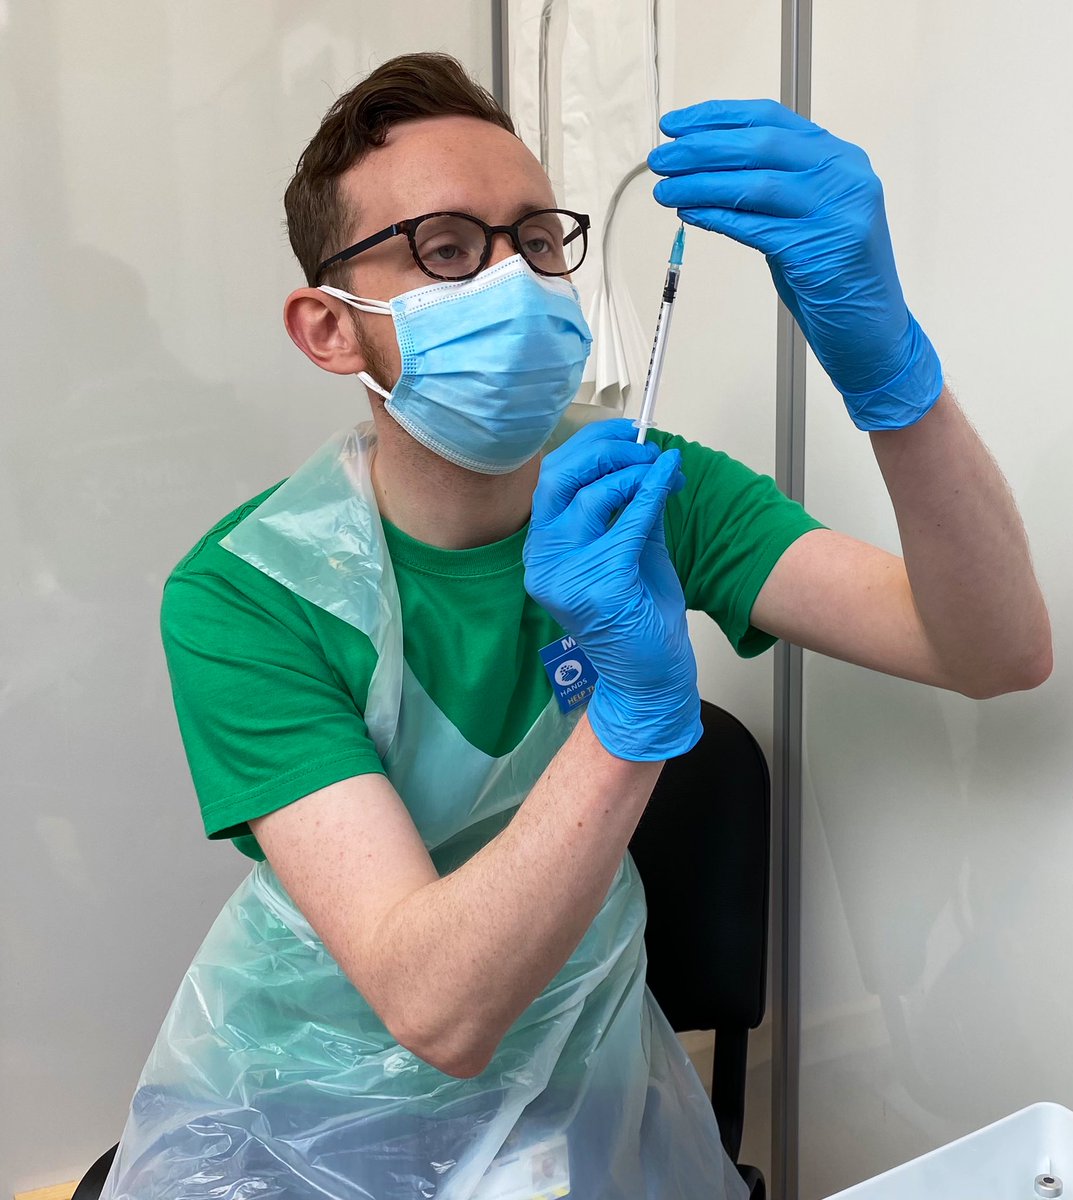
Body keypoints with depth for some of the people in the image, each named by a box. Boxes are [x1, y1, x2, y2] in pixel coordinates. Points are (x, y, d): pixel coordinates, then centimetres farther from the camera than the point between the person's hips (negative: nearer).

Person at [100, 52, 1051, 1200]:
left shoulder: (648, 491, -11)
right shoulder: (246, 595, -21)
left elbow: (1000, 653, -21)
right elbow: (438, 1011, -28)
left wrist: (885, 361, -37)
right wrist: (635, 709, -42)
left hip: (573, 1068, 3)